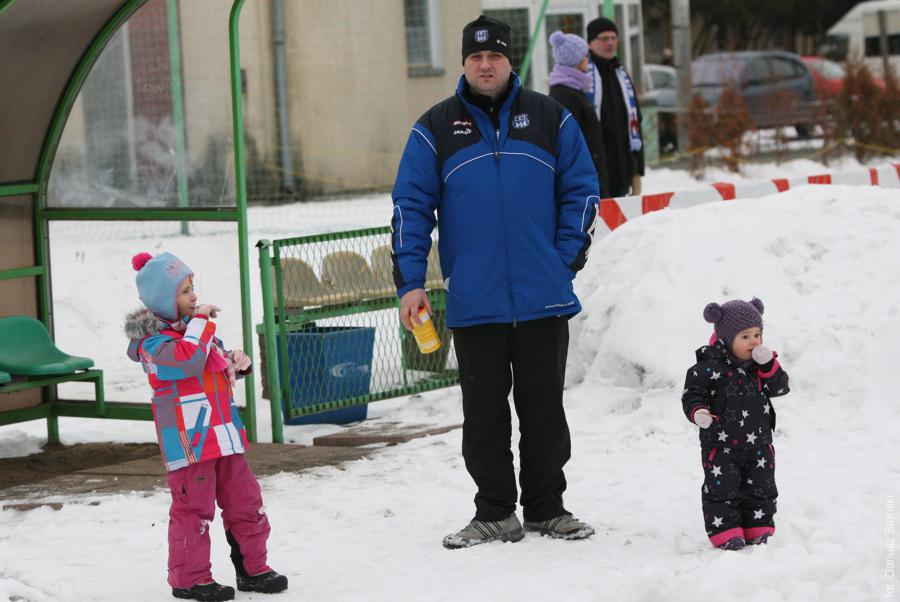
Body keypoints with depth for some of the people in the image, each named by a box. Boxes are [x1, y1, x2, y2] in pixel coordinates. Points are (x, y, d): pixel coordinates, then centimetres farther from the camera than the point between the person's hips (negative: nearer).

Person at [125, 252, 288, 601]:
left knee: (245, 500, 12)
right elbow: (187, 361, -31)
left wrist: (237, 362, 6)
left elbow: (218, 370, 28)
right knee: (193, 508, -3)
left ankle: (253, 568, 22)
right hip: (189, 442, -8)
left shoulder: (196, 328, 15)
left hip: (224, 437, 9)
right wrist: (201, 320, -24)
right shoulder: (154, 342, -13)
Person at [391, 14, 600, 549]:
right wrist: (410, 283, -4)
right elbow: (411, 207, 4)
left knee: (544, 409, 7)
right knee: (484, 414, 5)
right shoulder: (437, 129, 5)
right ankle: (495, 514, 14)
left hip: (543, 299, 0)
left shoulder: (550, 119, 6)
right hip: (474, 303, 0)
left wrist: (564, 261, -3)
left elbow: (582, 192, 8)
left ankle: (547, 508, 18)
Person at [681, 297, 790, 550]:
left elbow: (780, 387, -2)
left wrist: (769, 366, -17)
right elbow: (692, 393, -10)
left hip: (758, 442, 5)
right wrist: (698, 412, -30)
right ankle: (725, 532, 6)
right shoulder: (710, 366, -13)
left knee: (761, 488, 12)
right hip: (721, 444, -5)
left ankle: (758, 530, 23)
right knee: (722, 489, -2)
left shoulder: (763, 362, 5)